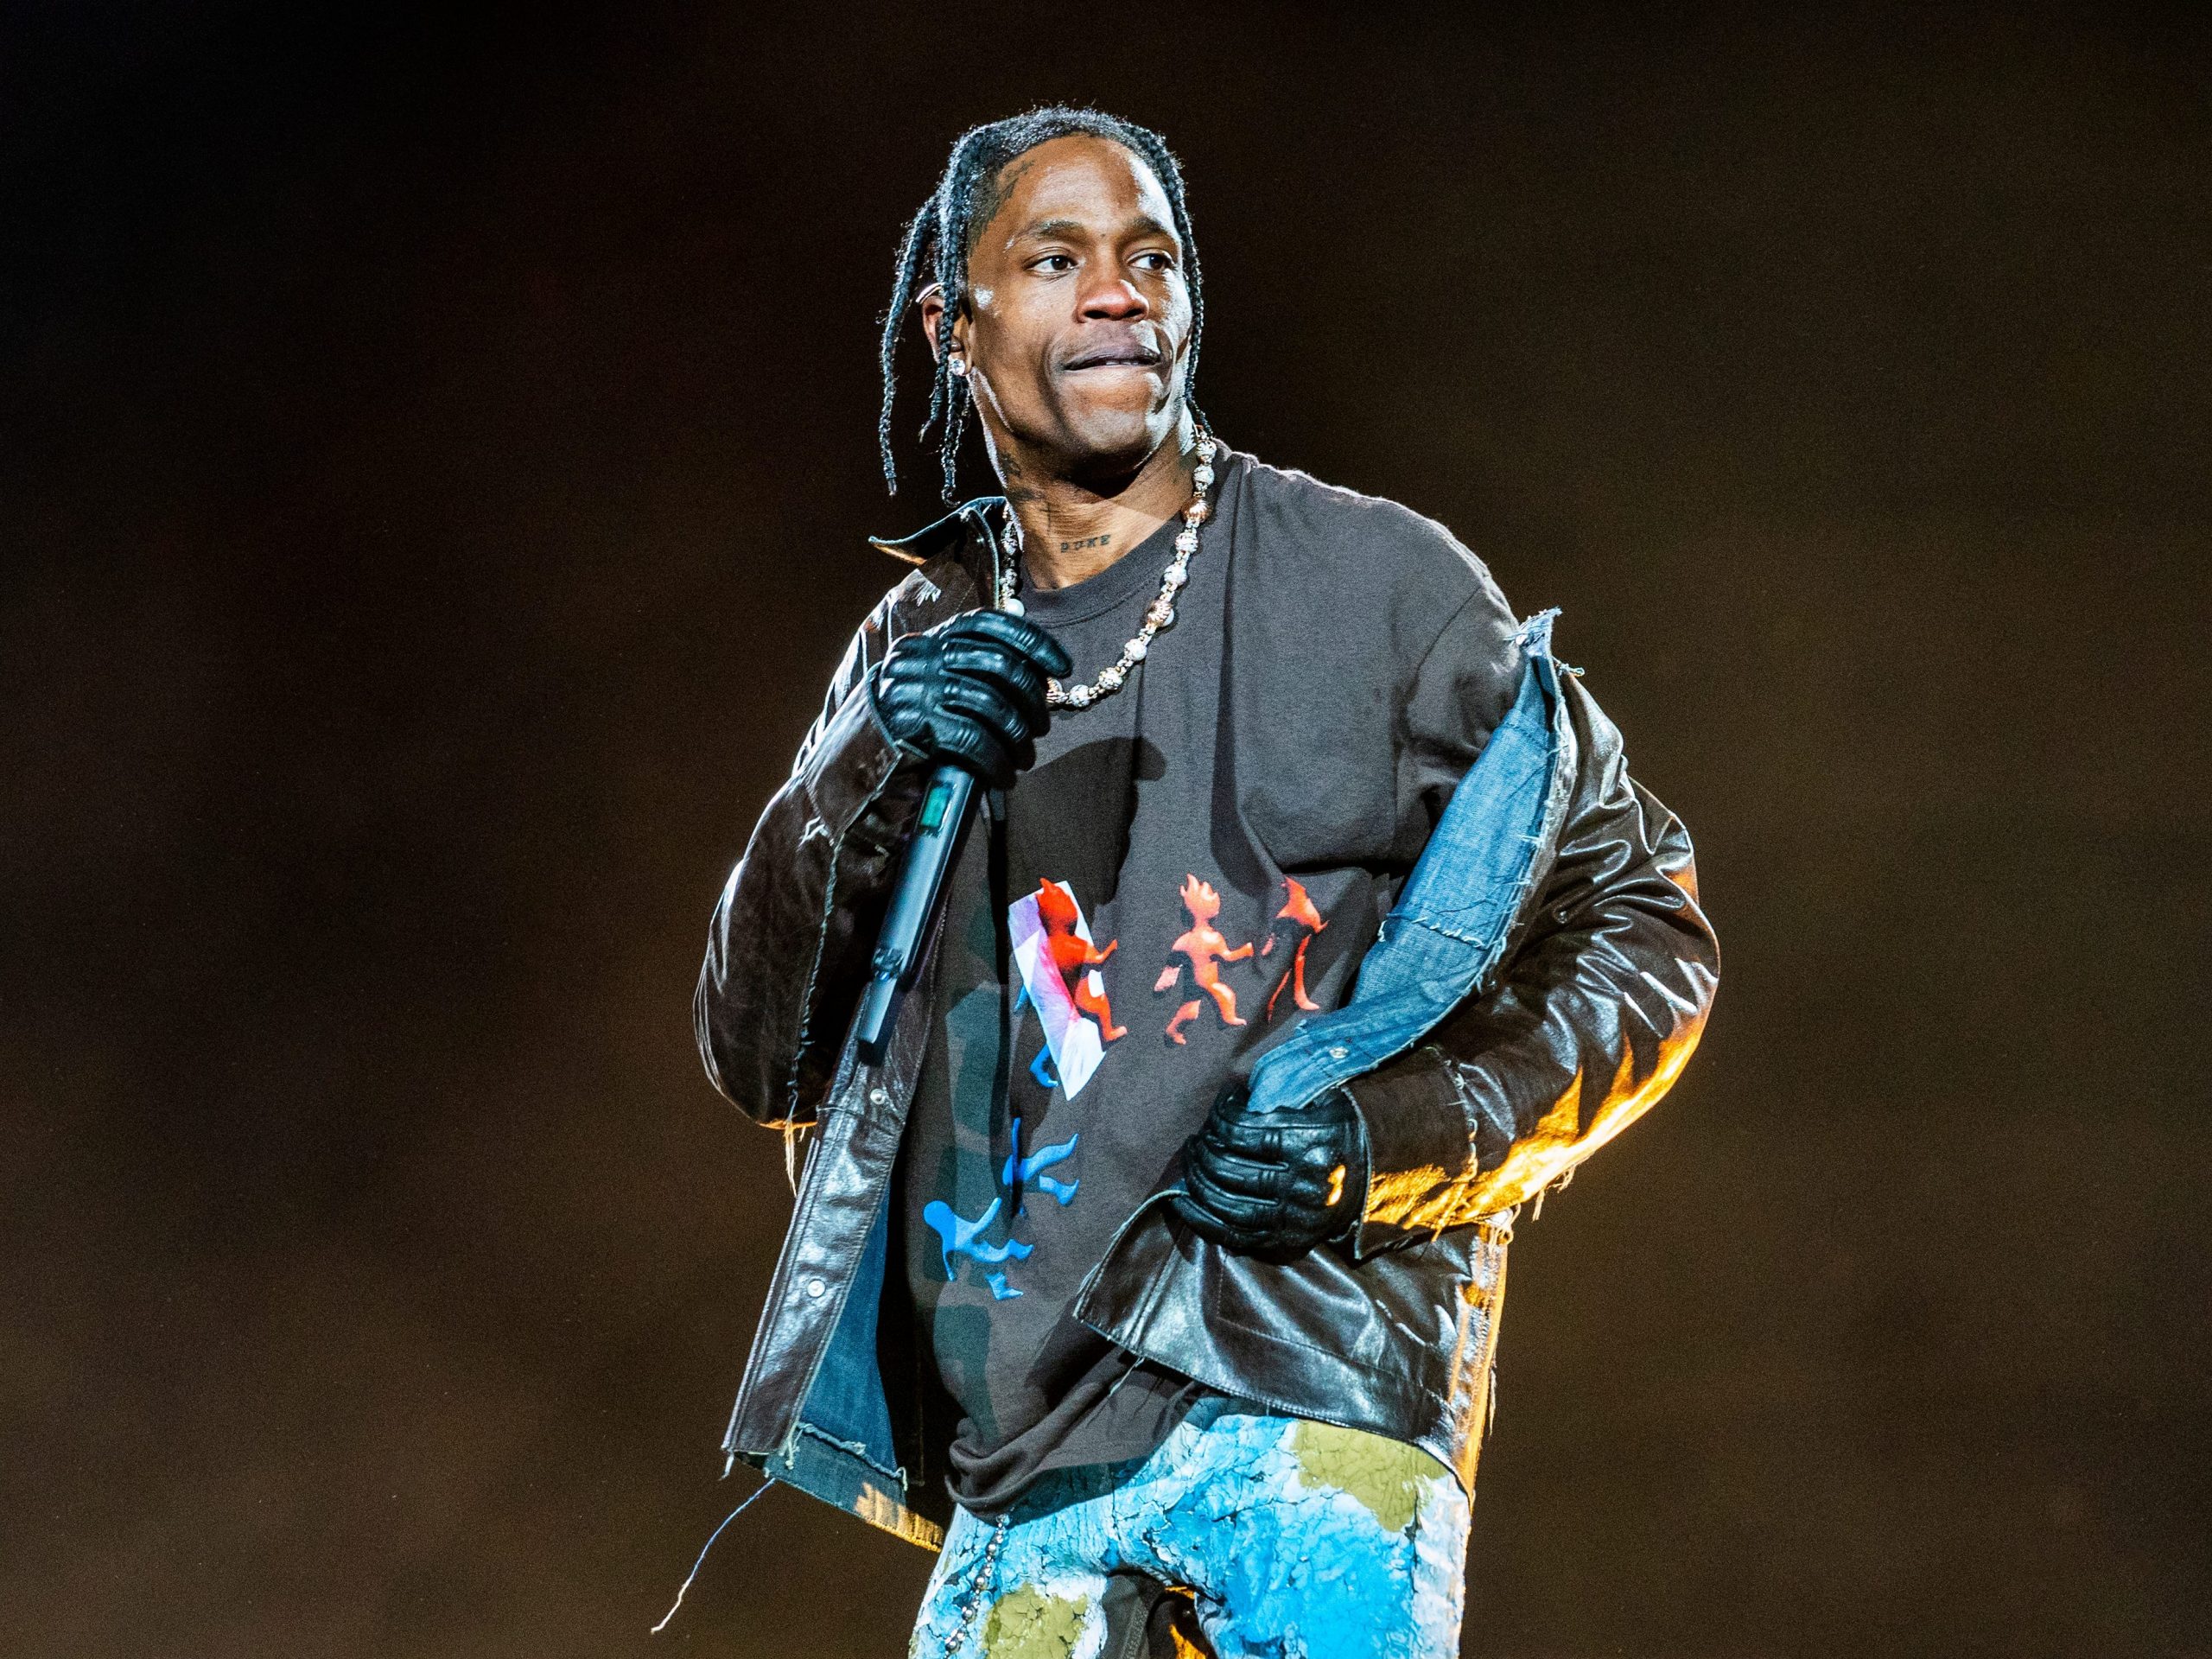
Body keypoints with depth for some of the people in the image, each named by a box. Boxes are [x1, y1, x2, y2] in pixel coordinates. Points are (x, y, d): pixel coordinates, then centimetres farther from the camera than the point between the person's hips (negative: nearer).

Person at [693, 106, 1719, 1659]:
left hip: (1308, 1378, -4)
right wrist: (865, 782, -8)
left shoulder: (1378, 582, 2)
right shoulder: (919, 650, 14)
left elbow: (1640, 920, 5)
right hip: (1023, 1444, 4)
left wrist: (1392, 1138, -10)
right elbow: (761, 1058, 9)